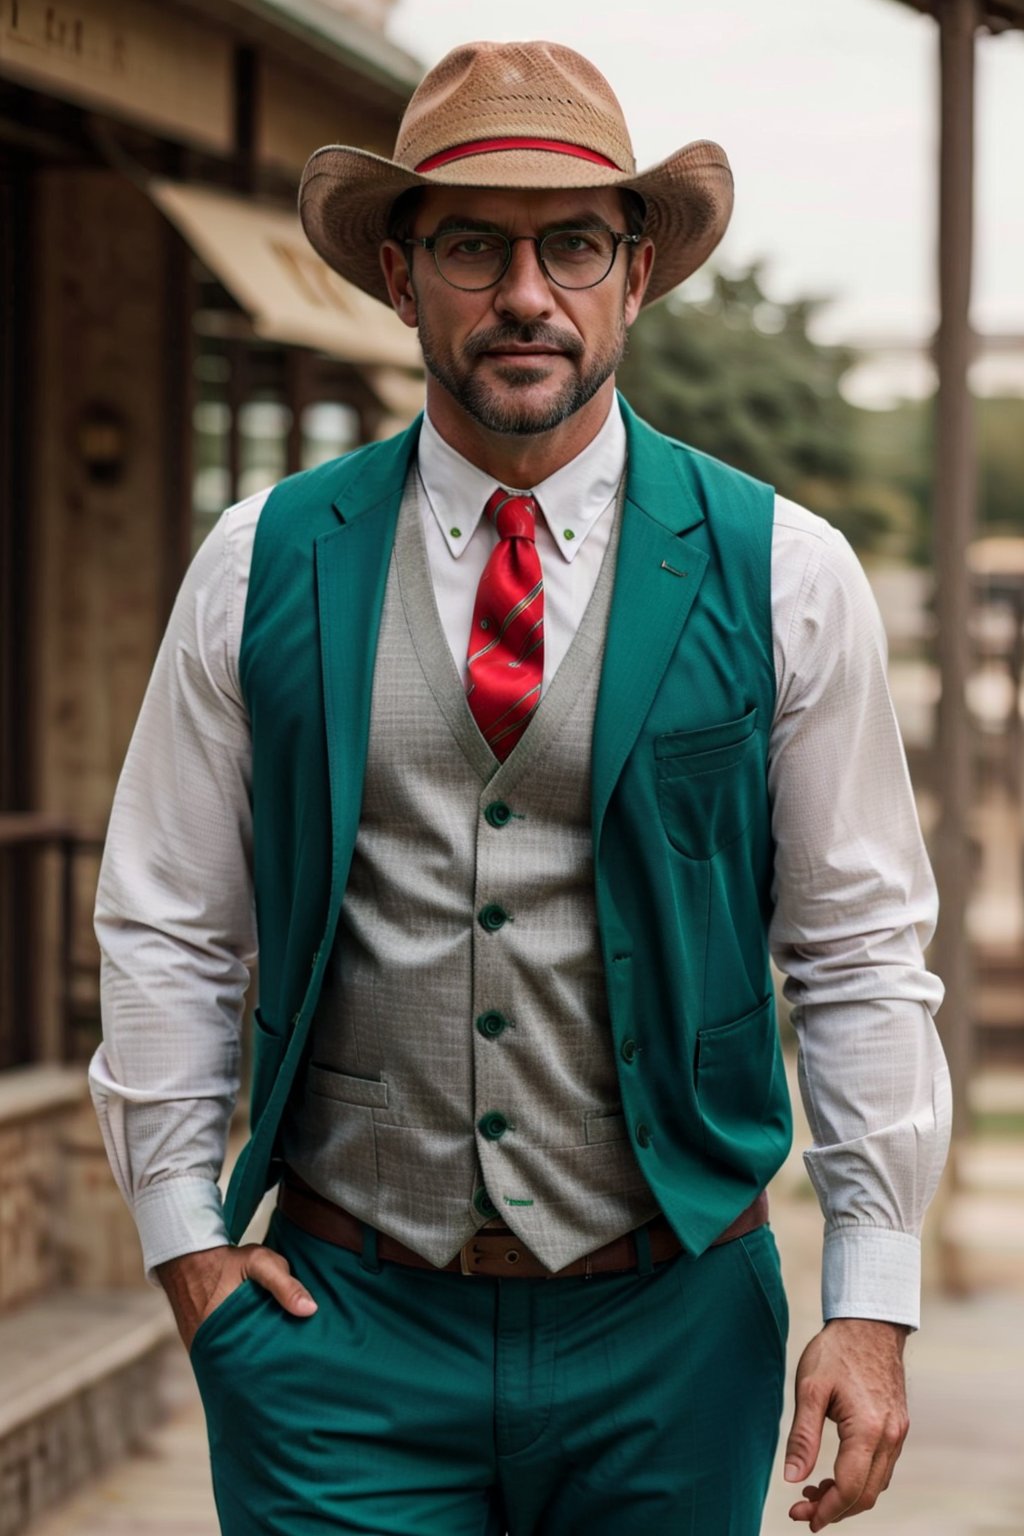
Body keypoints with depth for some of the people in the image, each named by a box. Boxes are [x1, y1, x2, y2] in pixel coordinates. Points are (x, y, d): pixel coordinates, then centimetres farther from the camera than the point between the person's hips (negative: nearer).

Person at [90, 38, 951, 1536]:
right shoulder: (264, 567, 2)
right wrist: (185, 1237, 3)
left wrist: (873, 1303, -2)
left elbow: (861, 953, 1)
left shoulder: (782, 575, 0)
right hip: (343, 1323, 0)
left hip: (668, 1323, 0)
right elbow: (167, 927, 8)